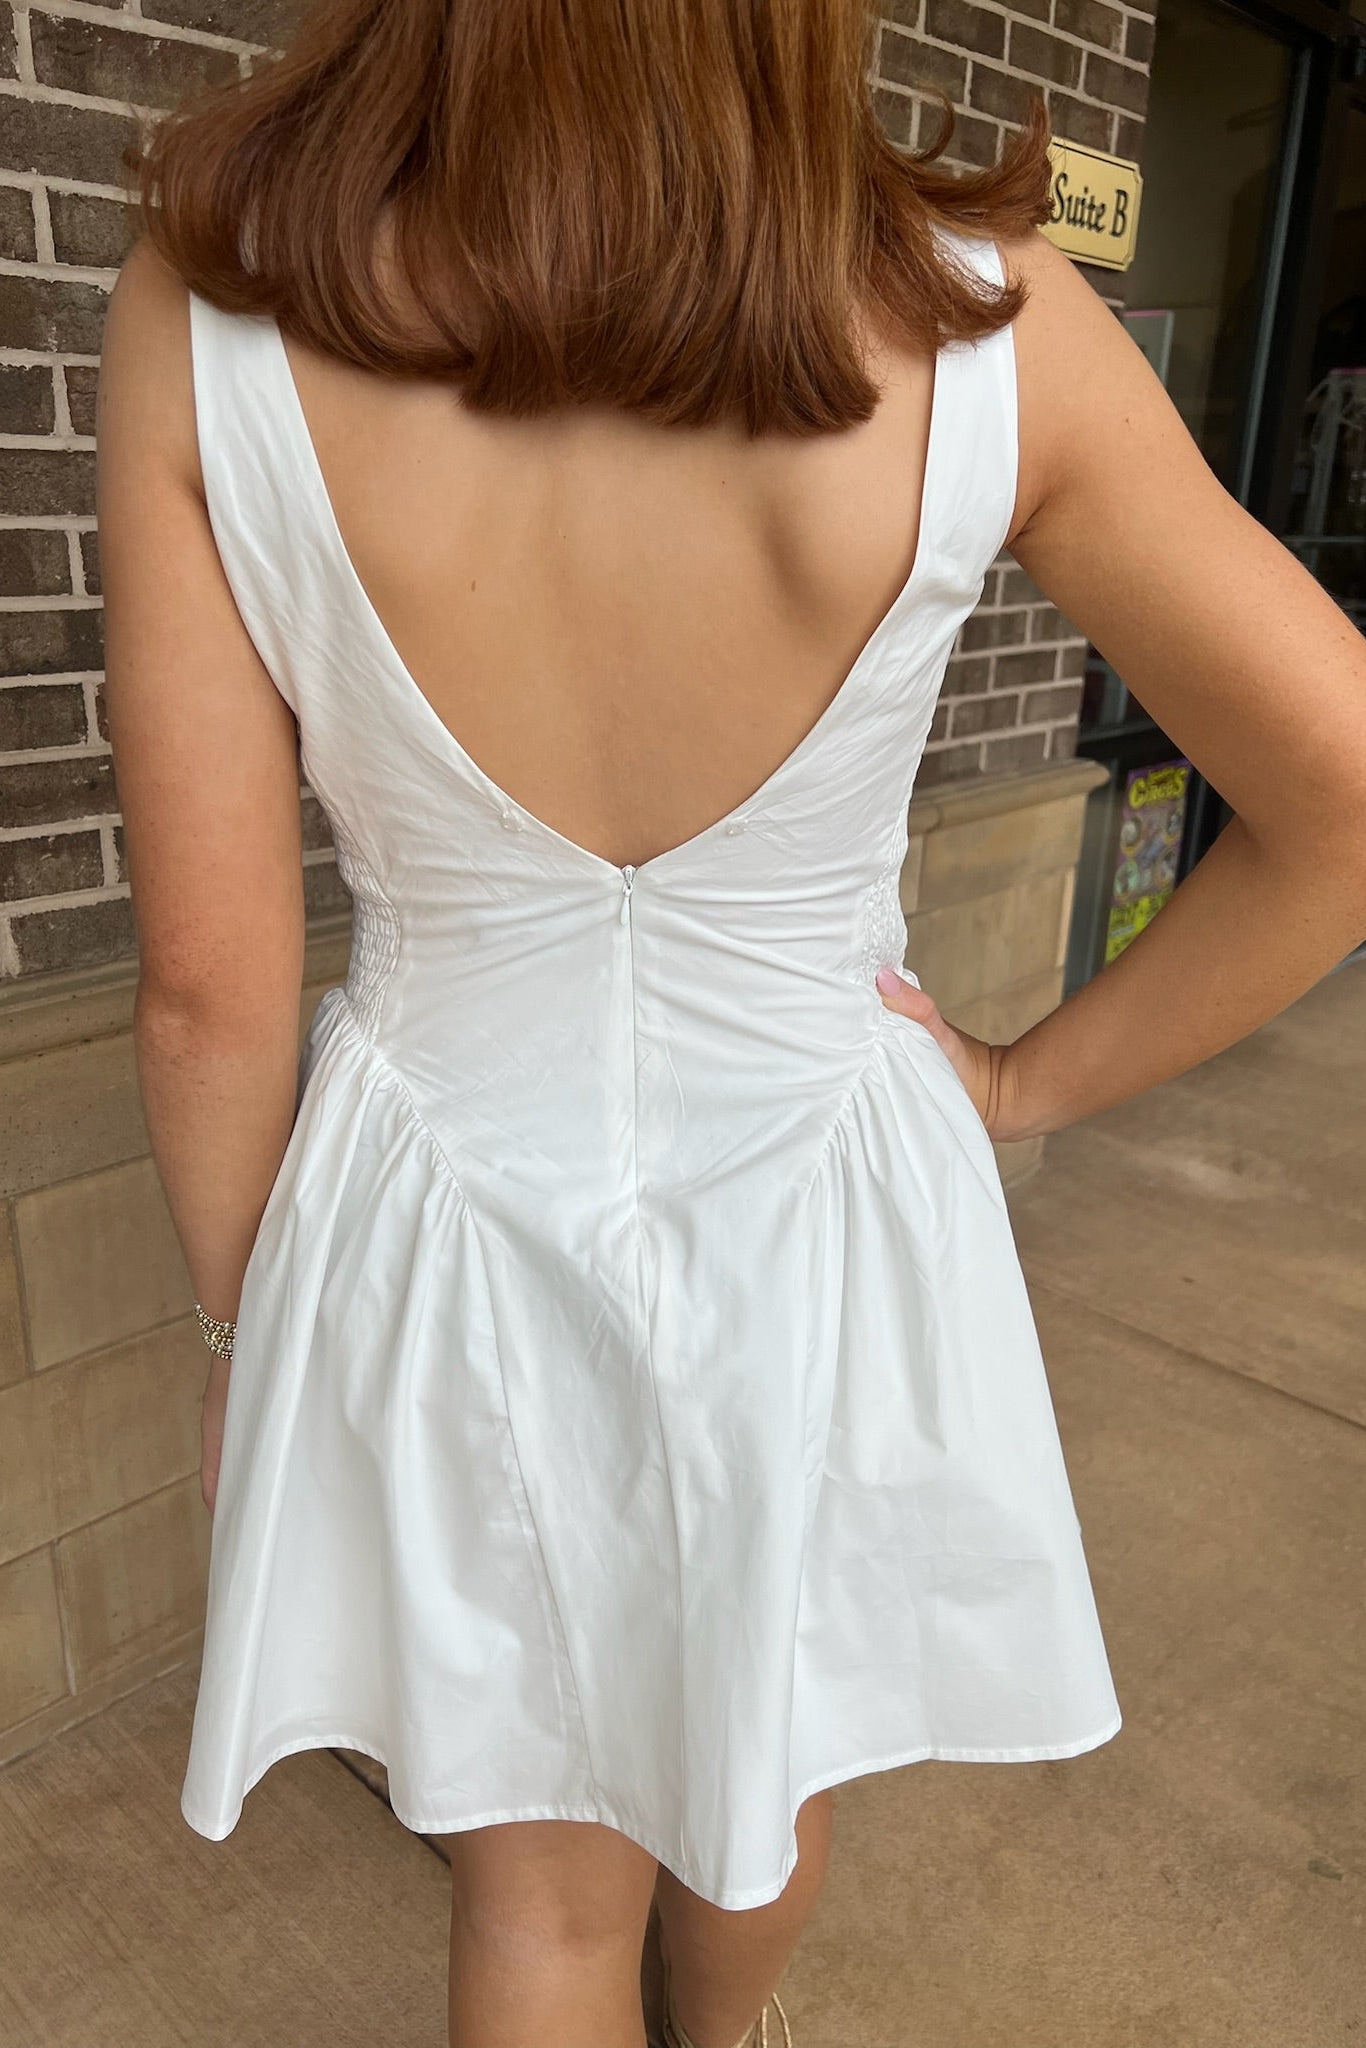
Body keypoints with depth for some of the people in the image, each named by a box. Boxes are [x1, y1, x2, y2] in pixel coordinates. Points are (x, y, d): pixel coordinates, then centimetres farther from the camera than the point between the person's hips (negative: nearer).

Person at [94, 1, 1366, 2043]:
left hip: (446, 1246, 0)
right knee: (768, 1747, 34)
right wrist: (1034, 1078, 1)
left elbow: (212, 982, -13)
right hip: (815, 1232, 2)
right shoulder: (978, 323, -17)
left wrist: (243, 1327, 4)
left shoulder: (207, 318, -17)